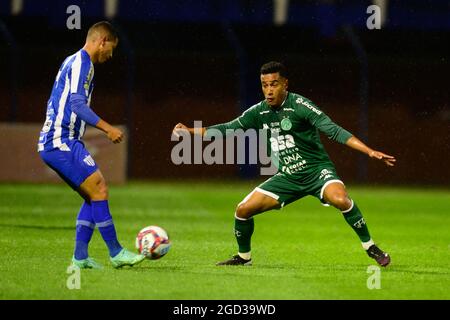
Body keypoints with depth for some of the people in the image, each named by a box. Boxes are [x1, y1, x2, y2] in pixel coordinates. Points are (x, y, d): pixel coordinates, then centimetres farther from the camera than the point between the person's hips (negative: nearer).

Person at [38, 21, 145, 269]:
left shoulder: (72, 62, 22)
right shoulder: (81, 63, -10)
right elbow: (77, 103, -21)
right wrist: (108, 128, -21)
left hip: (52, 143, 10)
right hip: (61, 142, -10)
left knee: (93, 196, 10)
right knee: (99, 189, -10)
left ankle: (80, 257, 6)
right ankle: (116, 253, -8)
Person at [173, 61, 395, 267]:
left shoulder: (299, 105, -16)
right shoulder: (259, 112, 1)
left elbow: (333, 130, -20)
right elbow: (228, 129, 11)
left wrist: (370, 152, -28)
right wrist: (189, 131, 4)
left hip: (316, 169, -5)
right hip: (287, 177, 5)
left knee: (340, 200, -35)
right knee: (243, 210, -4)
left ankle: (370, 247, -17)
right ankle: (243, 257, 21)